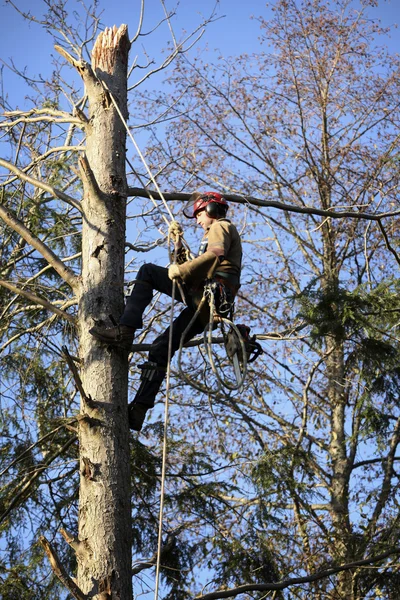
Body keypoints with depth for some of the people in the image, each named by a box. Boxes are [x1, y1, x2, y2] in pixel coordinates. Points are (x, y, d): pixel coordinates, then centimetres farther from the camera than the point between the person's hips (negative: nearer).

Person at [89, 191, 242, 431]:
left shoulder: (220, 227, 7)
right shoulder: (226, 231, 37)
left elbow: (217, 253, -18)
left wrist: (182, 270, -18)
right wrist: (180, 252, 19)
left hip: (208, 291, -10)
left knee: (148, 271, -13)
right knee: (160, 348, 8)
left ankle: (125, 330, -25)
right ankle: (138, 411, 4)